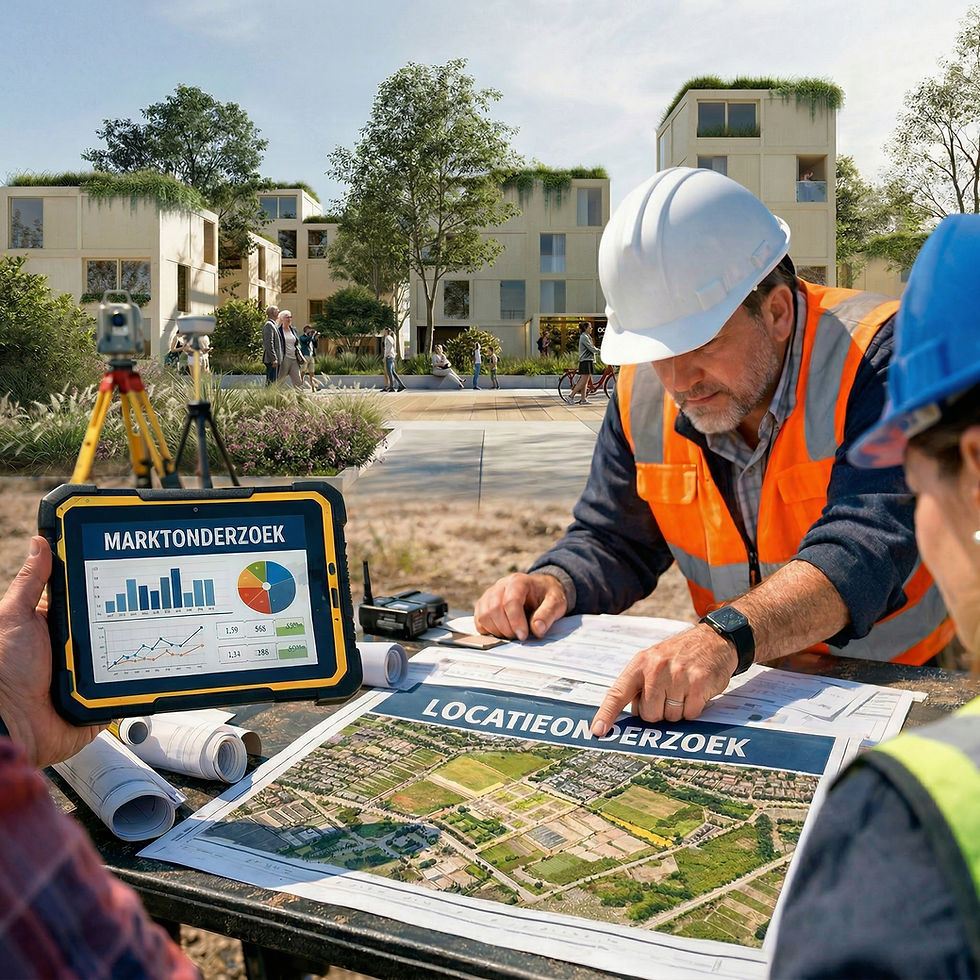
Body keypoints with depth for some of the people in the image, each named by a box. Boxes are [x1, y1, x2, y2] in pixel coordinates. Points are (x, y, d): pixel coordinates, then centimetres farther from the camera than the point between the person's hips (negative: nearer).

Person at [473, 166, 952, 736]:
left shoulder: (877, 355, -19)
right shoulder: (643, 392, -3)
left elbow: (865, 547, -32)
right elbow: (613, 544, 8)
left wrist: (729, 637, -47)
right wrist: (553, 584, -13)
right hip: (748, 690, 4)